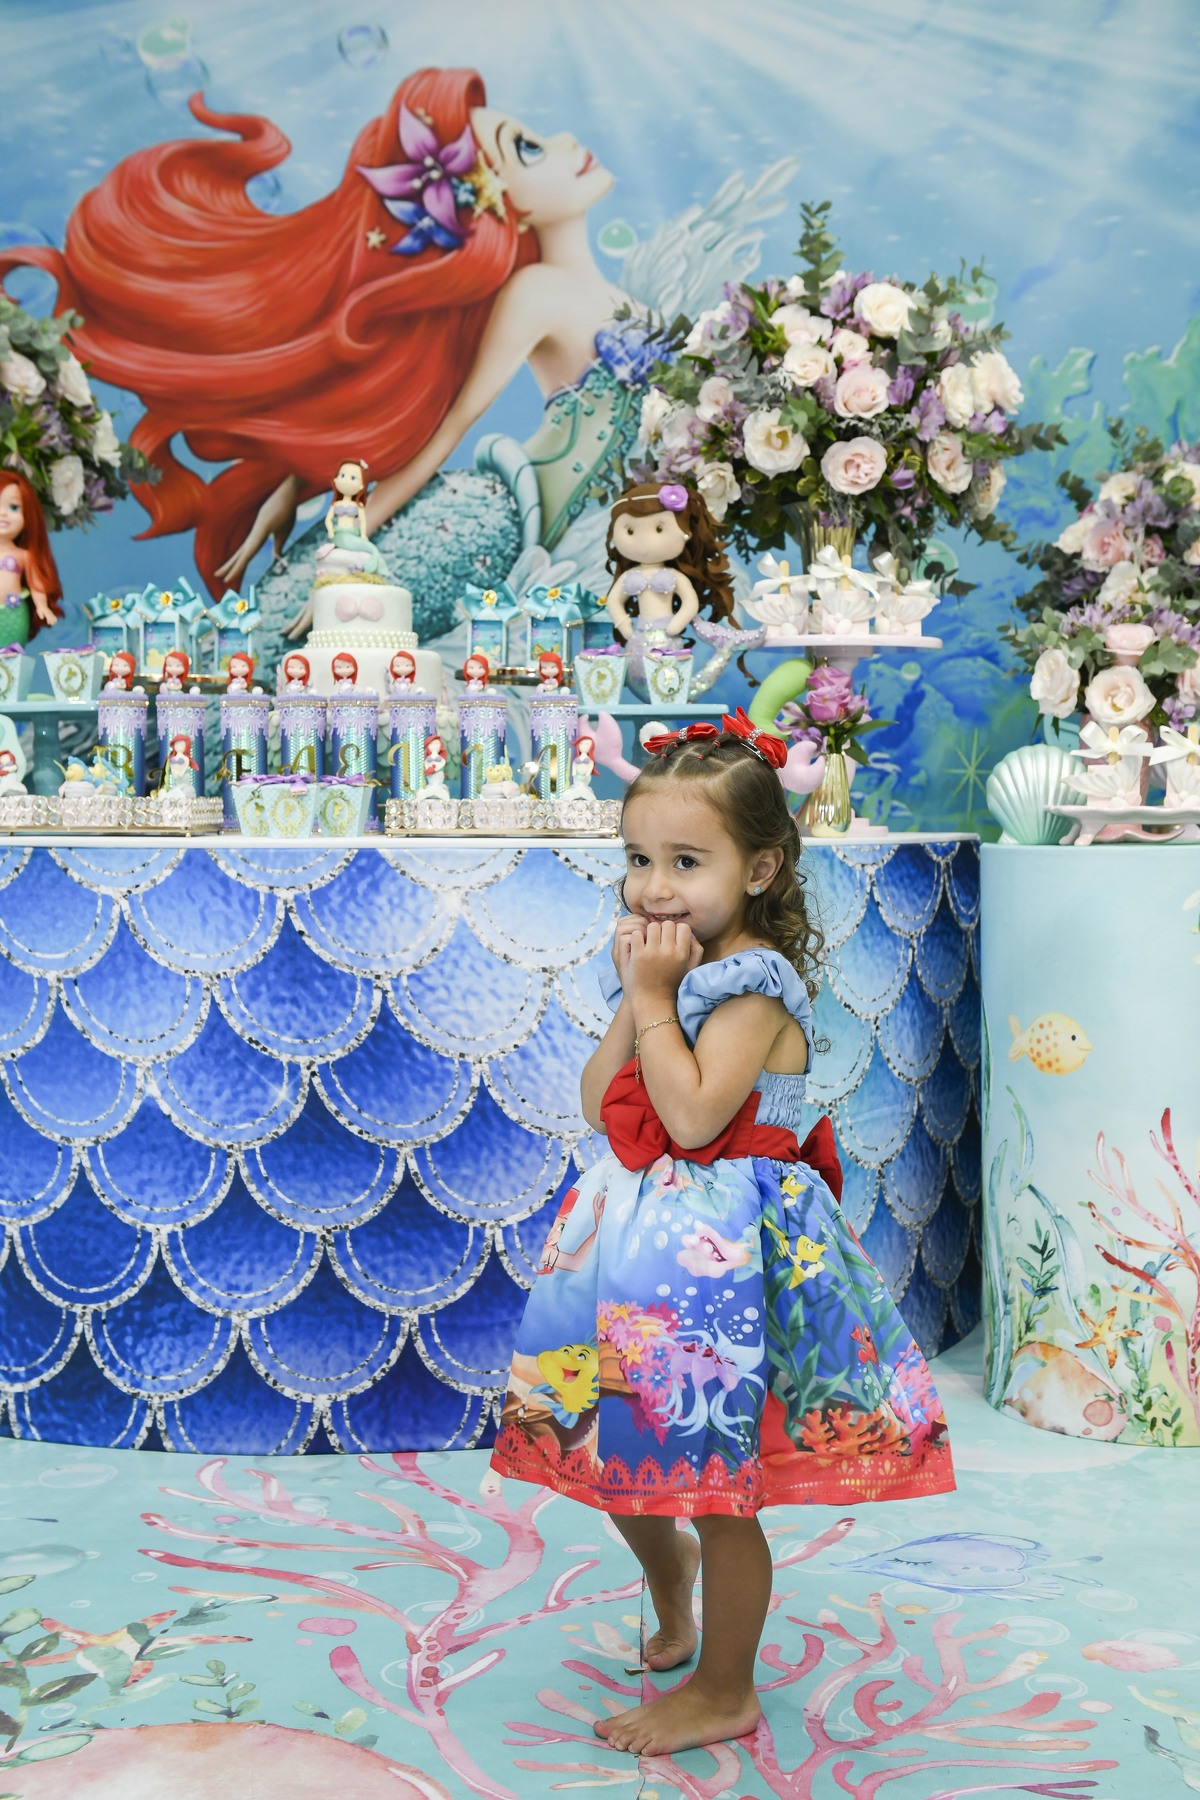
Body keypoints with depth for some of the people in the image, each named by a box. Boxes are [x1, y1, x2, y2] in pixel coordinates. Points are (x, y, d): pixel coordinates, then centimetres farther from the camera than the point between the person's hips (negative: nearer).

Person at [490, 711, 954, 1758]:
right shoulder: (671, 969, 8)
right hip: (640, 1235, 9)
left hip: (724, 1248, -8)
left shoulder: (755, 982, -17)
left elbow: (691, 1116, -27)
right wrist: (636, 999, -6)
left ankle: (723, 1692, 23)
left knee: (715, 1484, 3)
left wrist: (654, 998, -19)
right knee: (622, 1458, 20)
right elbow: (600, 1105, 4)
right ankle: (671, 1592, 48)